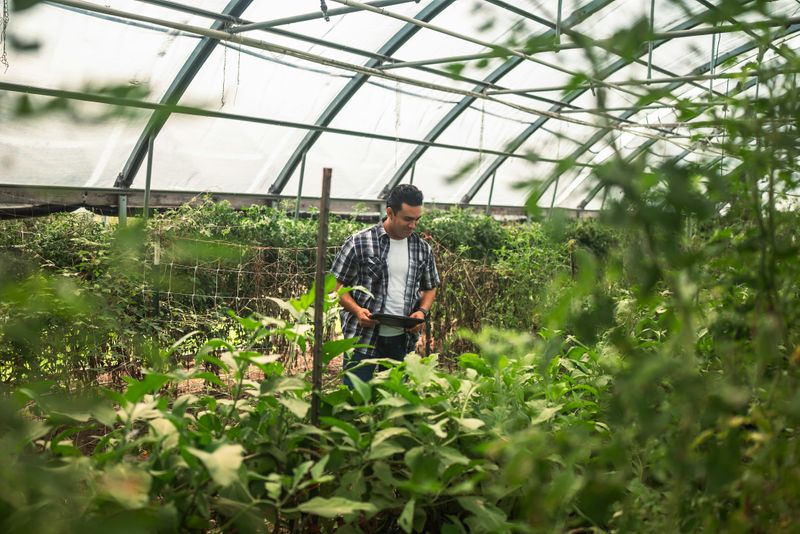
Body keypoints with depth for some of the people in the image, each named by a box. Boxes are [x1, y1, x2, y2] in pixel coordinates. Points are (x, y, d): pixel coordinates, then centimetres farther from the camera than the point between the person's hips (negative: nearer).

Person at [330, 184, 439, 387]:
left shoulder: (423, 249, 8)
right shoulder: (359, 242, -5)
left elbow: (430, 288, 20)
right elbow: (337, 285, -1)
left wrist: (422, 311, -1)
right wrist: (357, 310, -17)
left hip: (402, 341, 4)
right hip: (362, 338, -4)